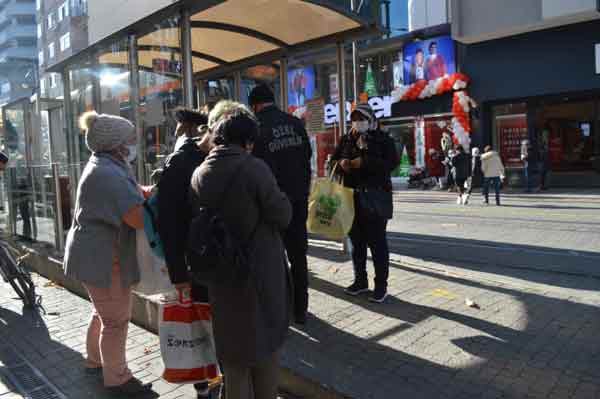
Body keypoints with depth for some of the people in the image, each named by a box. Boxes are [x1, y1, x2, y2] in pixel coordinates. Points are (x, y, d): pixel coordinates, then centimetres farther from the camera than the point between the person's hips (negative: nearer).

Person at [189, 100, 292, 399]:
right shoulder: (255, 168, -17)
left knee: (232, 344, 18)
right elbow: (282, 217, -14)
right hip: (260, 273, -4)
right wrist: (279, 197, 3)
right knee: (264, 340, 16)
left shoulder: (199, 175, -3)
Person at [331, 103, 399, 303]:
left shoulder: (382, 139, -1)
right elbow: (334, 159, 18)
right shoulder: (346, 140, 13)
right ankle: (360, 281, 25)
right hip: (352, 198, 5)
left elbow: (392, 162, -13)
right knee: (356, 241, 12)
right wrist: (341, 163, -6)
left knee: (377, 242, -2)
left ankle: (381, 285, 8)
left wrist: (364, 162, -21)